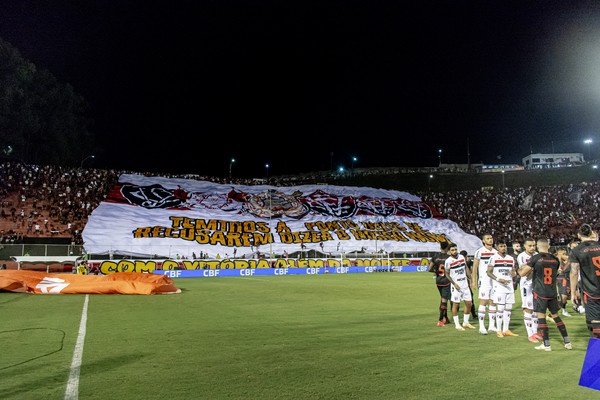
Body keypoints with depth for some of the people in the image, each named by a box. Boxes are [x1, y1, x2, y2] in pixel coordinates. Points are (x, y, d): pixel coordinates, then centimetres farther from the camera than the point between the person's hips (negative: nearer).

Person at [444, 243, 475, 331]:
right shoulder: (448, 261, -12)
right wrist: (454, 284, -15)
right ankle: (457, 324, 11)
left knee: (469, 303, 9)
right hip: (456, 285, -6)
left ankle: (466, 322, 23)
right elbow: (447, 274, -7)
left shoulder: (462, 257, 4)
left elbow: (466, 269, 14)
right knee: (455, 304, 0)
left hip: (465, 284, 6)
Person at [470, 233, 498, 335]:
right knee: (483, 302, -6)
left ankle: (492, 325, 16)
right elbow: (475, 267, -5)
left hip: (495, 280, 6)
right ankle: (481, 327, -3)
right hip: (484, 280, -6)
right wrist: (473, 281, -10)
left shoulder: (495, 252, 12)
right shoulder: (480, 251, -5)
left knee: (493, 302, 8)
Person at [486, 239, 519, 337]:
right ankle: (499, 330, 3)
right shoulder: (494, 258, -5)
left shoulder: (511, 258, 13)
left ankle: (506, 330, 17)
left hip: (509, 287, 6)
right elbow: (489, 272, -7)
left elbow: (513, 271, 20)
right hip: (499, 287, -6)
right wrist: (498, 279, -19)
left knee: (509, 309, 8)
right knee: (500, 309, -5)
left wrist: (513, 273, -3)